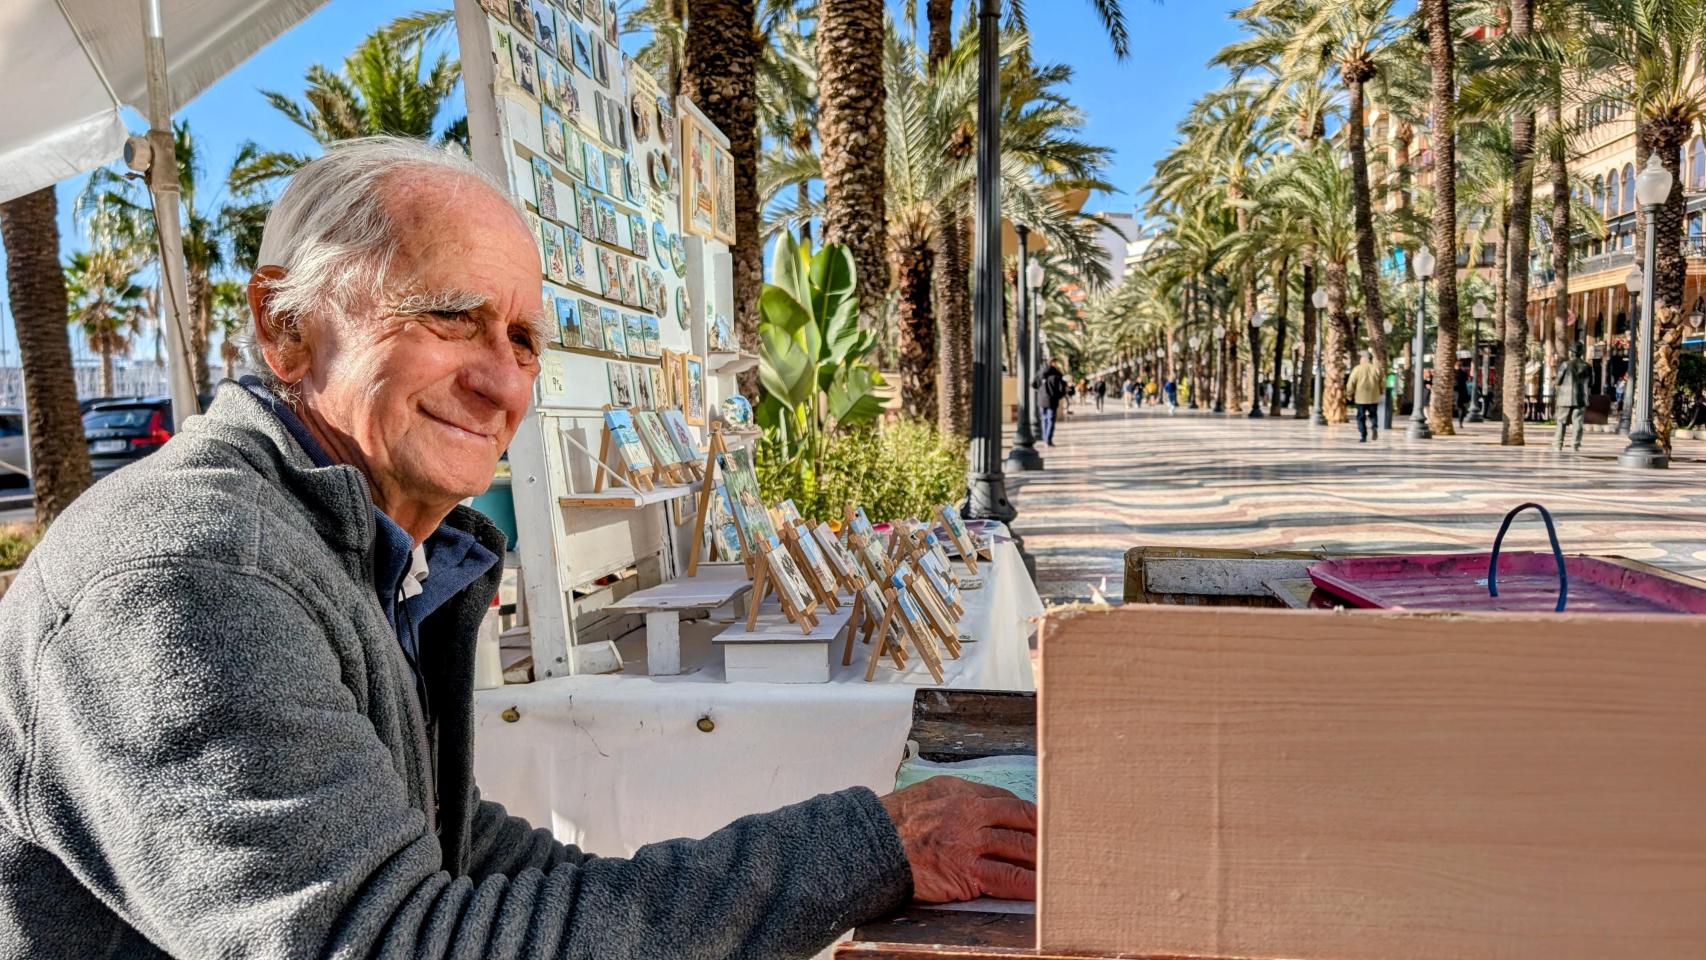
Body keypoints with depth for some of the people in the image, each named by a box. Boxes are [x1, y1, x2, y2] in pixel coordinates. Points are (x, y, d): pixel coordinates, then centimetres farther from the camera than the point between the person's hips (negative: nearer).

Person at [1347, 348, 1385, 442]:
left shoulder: (1357, 369, -6)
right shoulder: (1376, 369, 2)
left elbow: (1351, 384, -7)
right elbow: (1383, 383, 6)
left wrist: (1350, 395, 7)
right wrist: (1381, 392, 22)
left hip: (1360, 398, -3)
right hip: (1374, 398, 3)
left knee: (1361, 417, 6)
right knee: (1373, 414, 19)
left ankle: (1363, 436, 0)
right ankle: (1375, 427, -9)